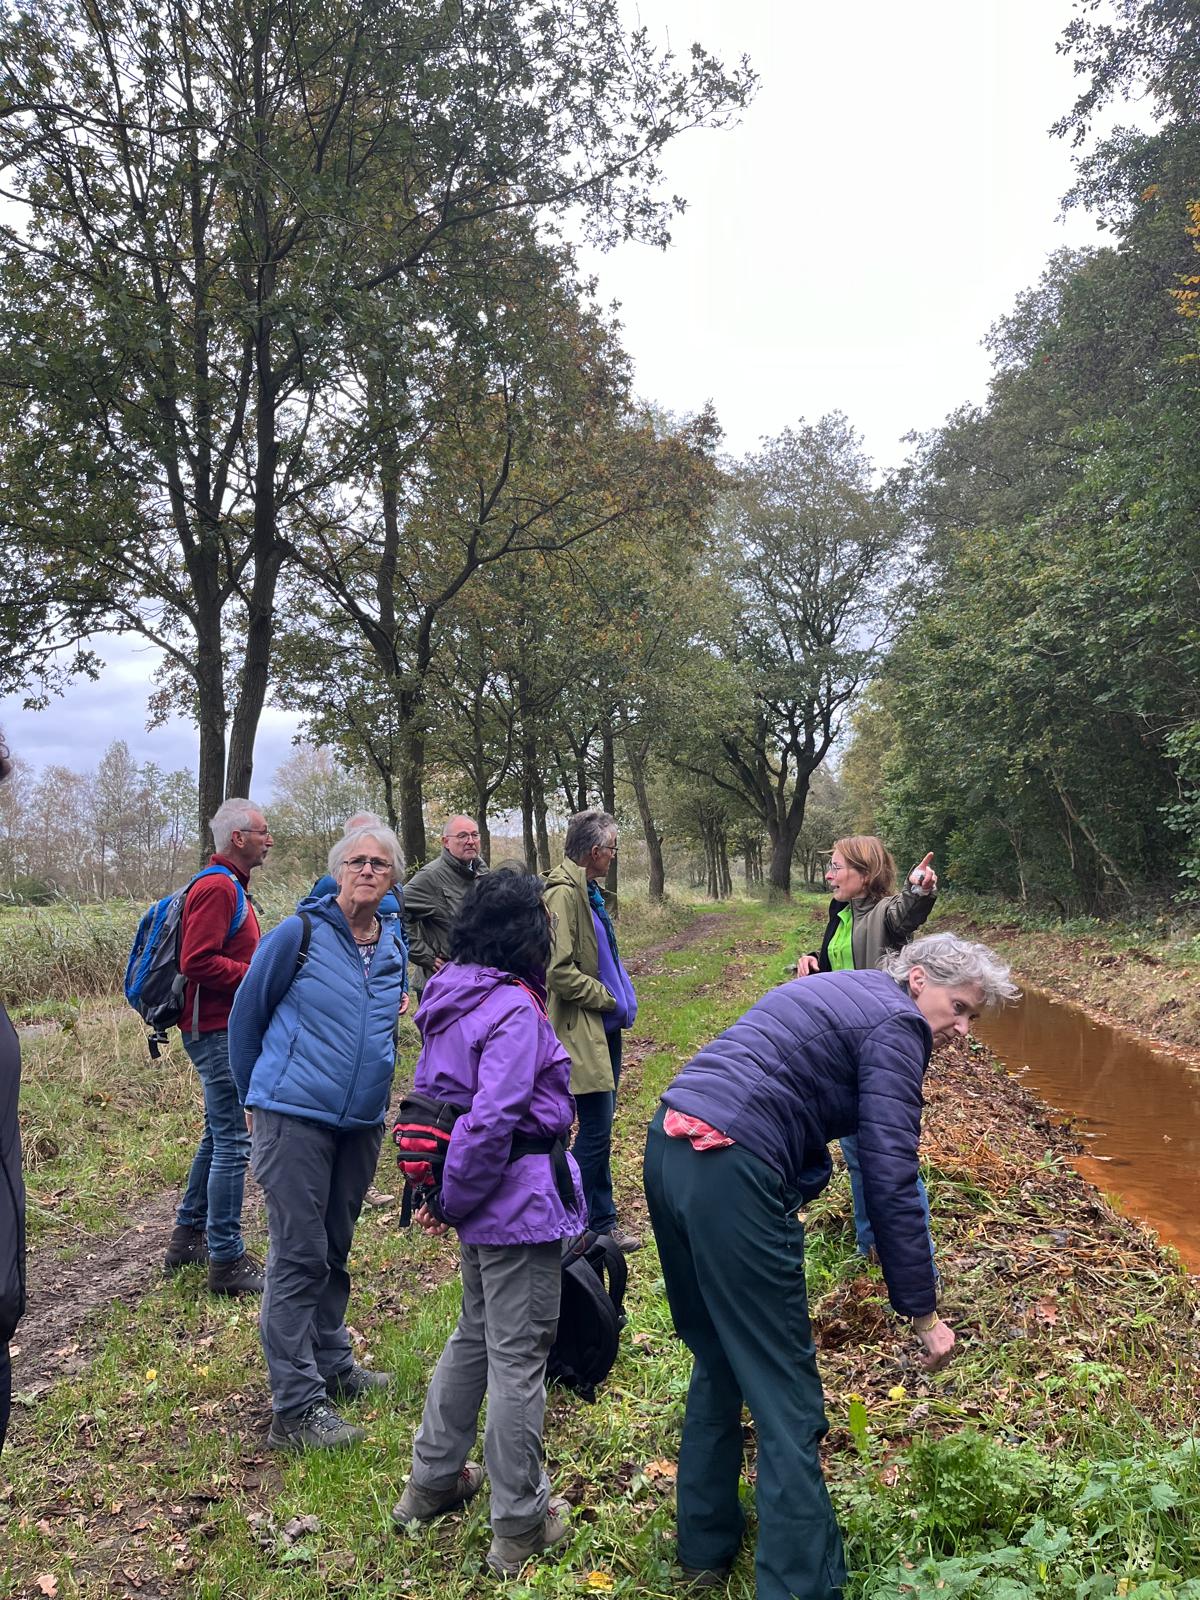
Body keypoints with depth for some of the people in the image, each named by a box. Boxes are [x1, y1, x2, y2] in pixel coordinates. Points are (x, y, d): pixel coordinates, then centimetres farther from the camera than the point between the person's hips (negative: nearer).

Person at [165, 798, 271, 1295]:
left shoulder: (227, 886, 16)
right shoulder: (216, 888, -17)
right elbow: (197, 962, -24)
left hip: (222, 1030, 11)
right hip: (218, 1030, -11)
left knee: (218, 1134, 20)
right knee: (232, 1142, -6)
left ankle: (188, 1236, 33)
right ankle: (227, 1262, 2)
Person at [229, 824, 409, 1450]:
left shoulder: (395, 949, 7)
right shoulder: (299, 934, -10)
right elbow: (246, 1015, 0)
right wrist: (256, 1097, 7)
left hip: (361, 1122, 6)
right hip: (294, 1117, -5)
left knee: (335, 1251, 18)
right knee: (299, 1257, -3)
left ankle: (332, 1364, 34)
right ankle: (295, 1407, 5)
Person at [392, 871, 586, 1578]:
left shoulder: (452, 996, 6)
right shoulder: (515, 1009, -21)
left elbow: (433, 1090, 13)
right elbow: (492, 1120, -28)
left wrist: (446, 1194, 15)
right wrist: (453, 1201, -15)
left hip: (482, 1202, 9)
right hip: (521, 1204, -9)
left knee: (476, 1333, 25)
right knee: (518, 1357, 5)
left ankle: (432, 1481, 39)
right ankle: (520, 1526, 21)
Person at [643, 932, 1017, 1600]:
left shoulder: (839, 993, 23)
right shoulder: (897, 1024, -4)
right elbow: (892, 1181, -10)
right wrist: (925, 1314, -3)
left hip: (668, 1149, 10)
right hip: (729, 1175, -10)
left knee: (719, 1358, 23)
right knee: (784, 1392, 0)